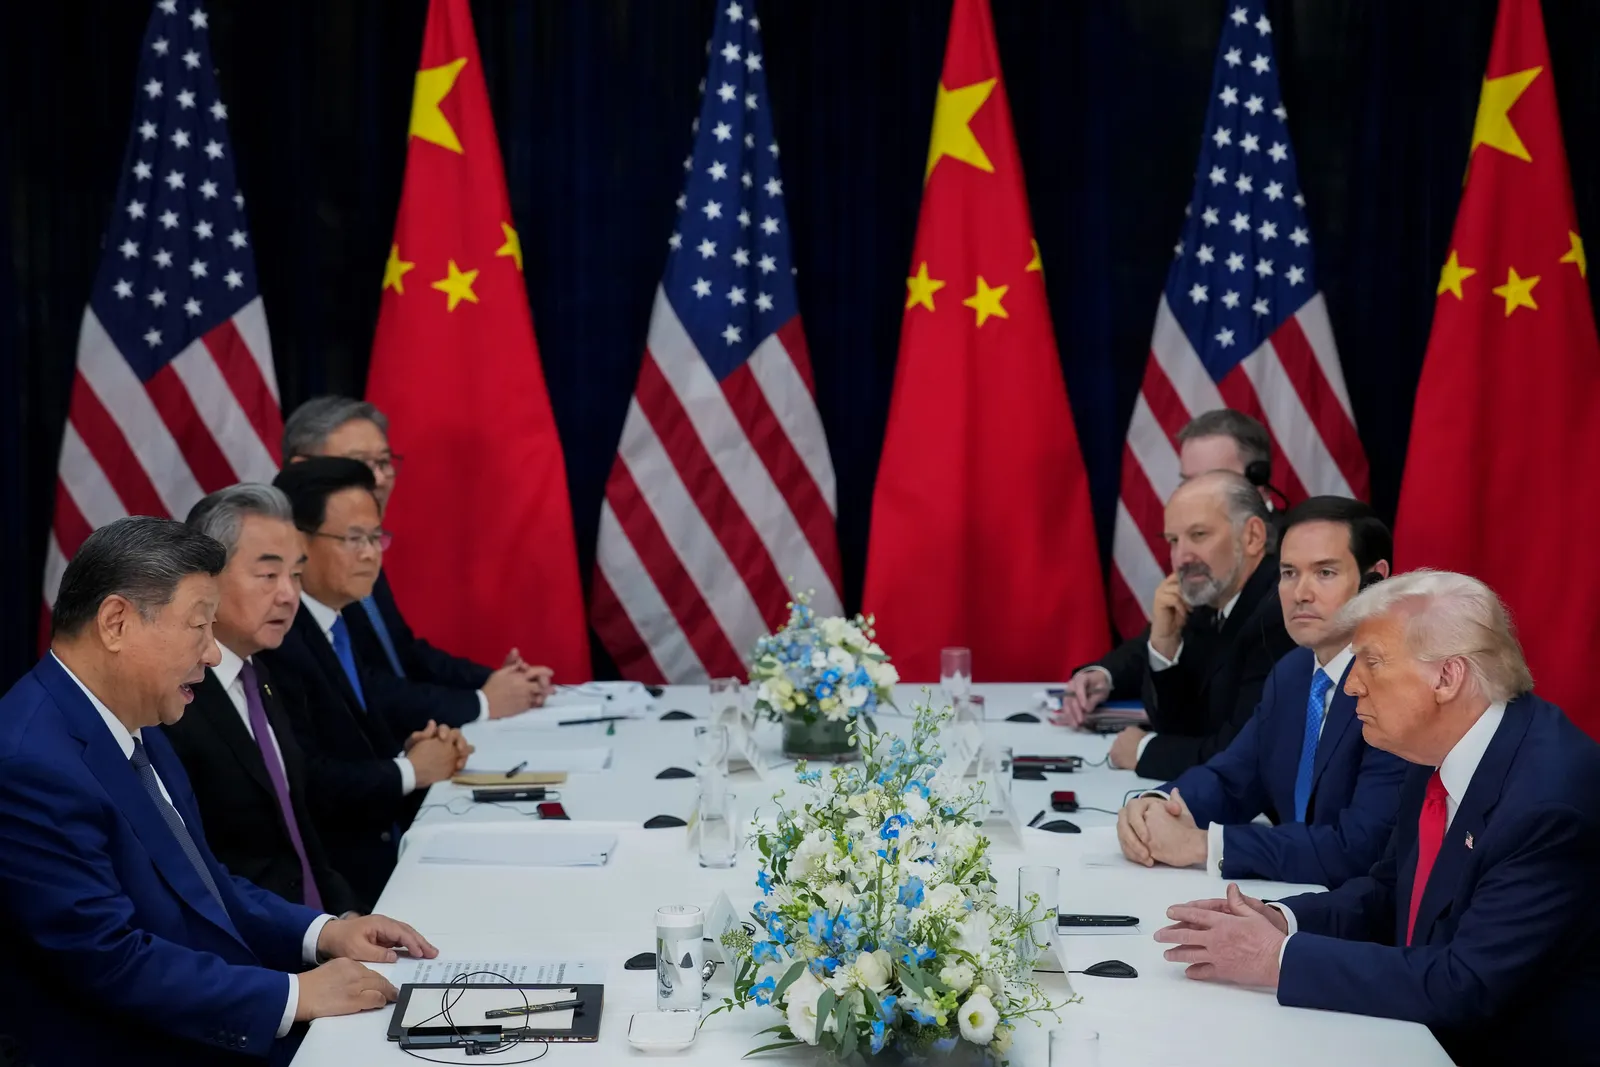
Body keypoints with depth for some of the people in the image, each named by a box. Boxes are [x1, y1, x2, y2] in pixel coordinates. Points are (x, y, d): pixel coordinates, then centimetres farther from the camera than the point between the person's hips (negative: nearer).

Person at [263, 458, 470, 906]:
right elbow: (304, 782, -24)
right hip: (340, 881, -9)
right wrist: (409, 771, -10)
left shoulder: (335, 622, 12)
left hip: (385, 848, 9)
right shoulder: (277, 641, -17)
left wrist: (418, 746, -1)